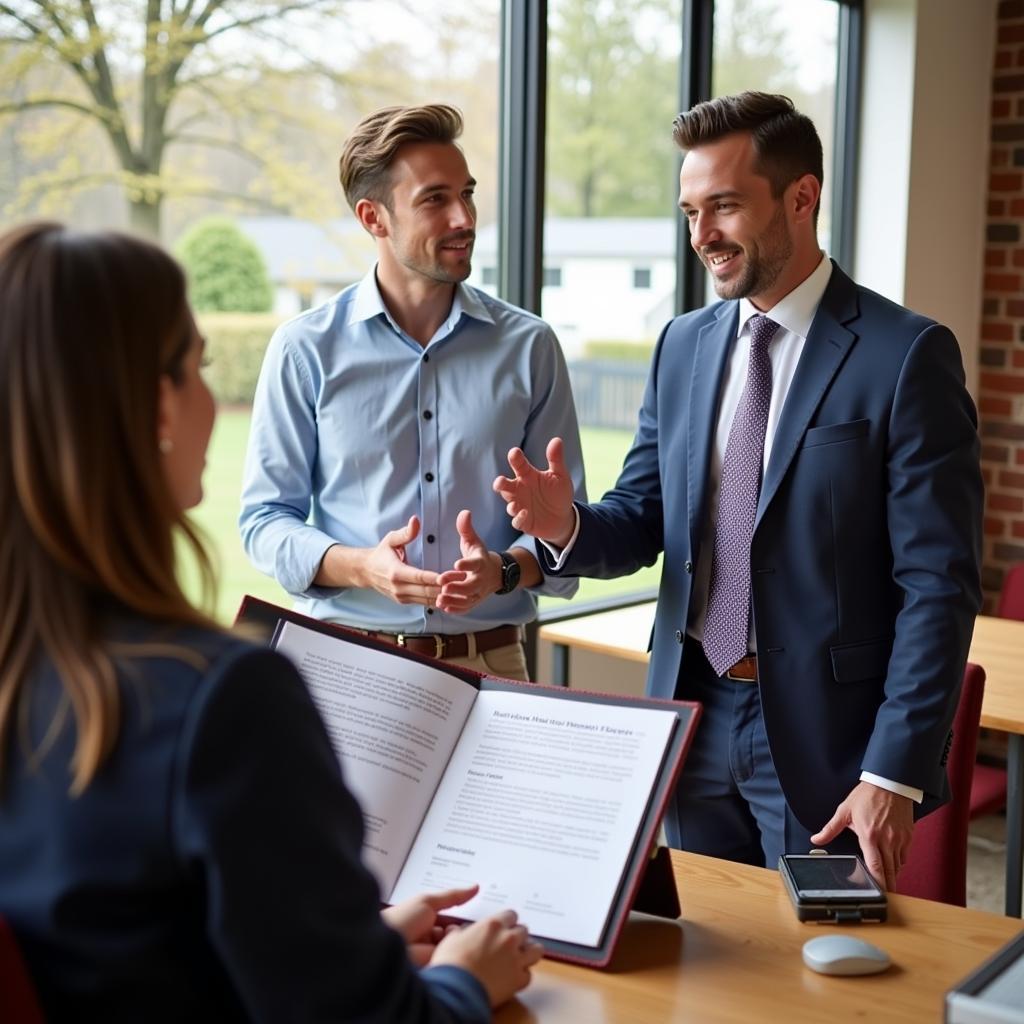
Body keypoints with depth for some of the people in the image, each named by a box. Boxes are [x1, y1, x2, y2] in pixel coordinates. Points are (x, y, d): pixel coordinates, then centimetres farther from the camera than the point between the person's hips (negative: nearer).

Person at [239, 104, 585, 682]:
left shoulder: (529, 346, 2)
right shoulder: (307, 349, -2)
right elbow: (264, 518, -1)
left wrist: (505, 569, -17)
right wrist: (360, 567, -19)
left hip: (489, 662, 1)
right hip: (345, 661, -1)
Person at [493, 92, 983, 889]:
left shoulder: (906, 356, -11)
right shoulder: (683, 346, 7)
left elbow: (938, 585, -13)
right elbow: (642, 520, 8)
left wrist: (896, 774, -16)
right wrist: (567, 524, -15)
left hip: (823, 737, -5)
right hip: (695, 718, 5)